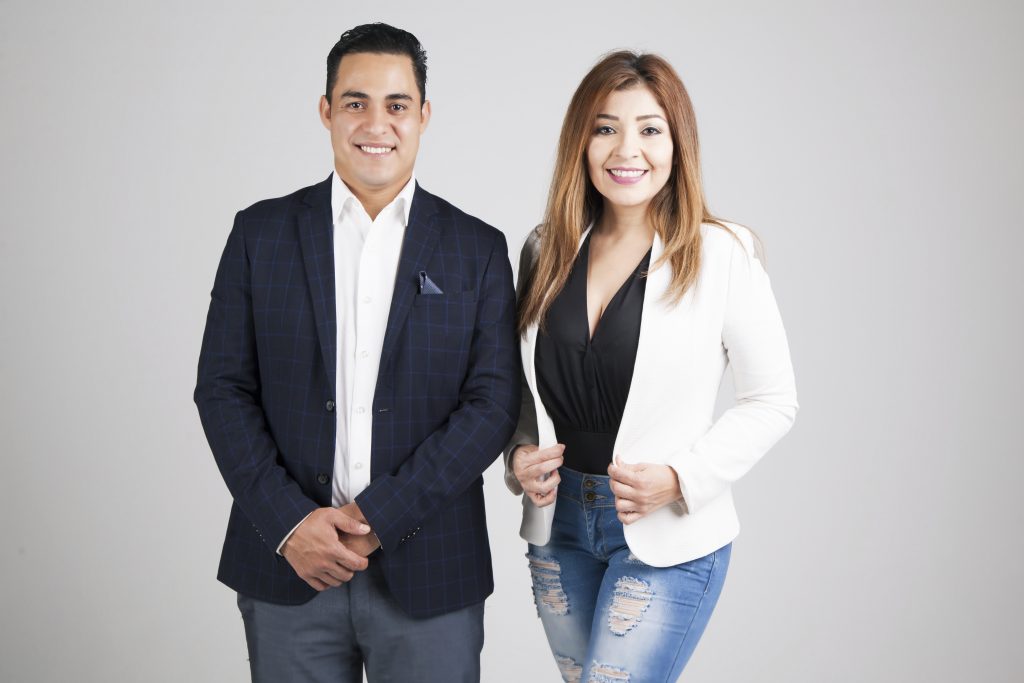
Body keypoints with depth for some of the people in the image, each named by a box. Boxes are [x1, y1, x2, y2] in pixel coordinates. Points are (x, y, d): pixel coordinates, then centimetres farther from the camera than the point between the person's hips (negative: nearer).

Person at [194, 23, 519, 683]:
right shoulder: (261, 232, 4)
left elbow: (494, 401, -4)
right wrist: (288, 522, -10)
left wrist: (379, 516, -12)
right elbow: (223, 387, 1)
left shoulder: (478, 249, 2)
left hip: (429, 576, 0)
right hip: (287, 563, 1)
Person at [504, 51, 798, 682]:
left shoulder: (720, 255, -10)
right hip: (558, 525, 5)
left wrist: (680, 478, -16)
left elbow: (774, 400, -5)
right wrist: (519, 453, -4)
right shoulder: (548, 251, 3)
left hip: (667, 539, -5)